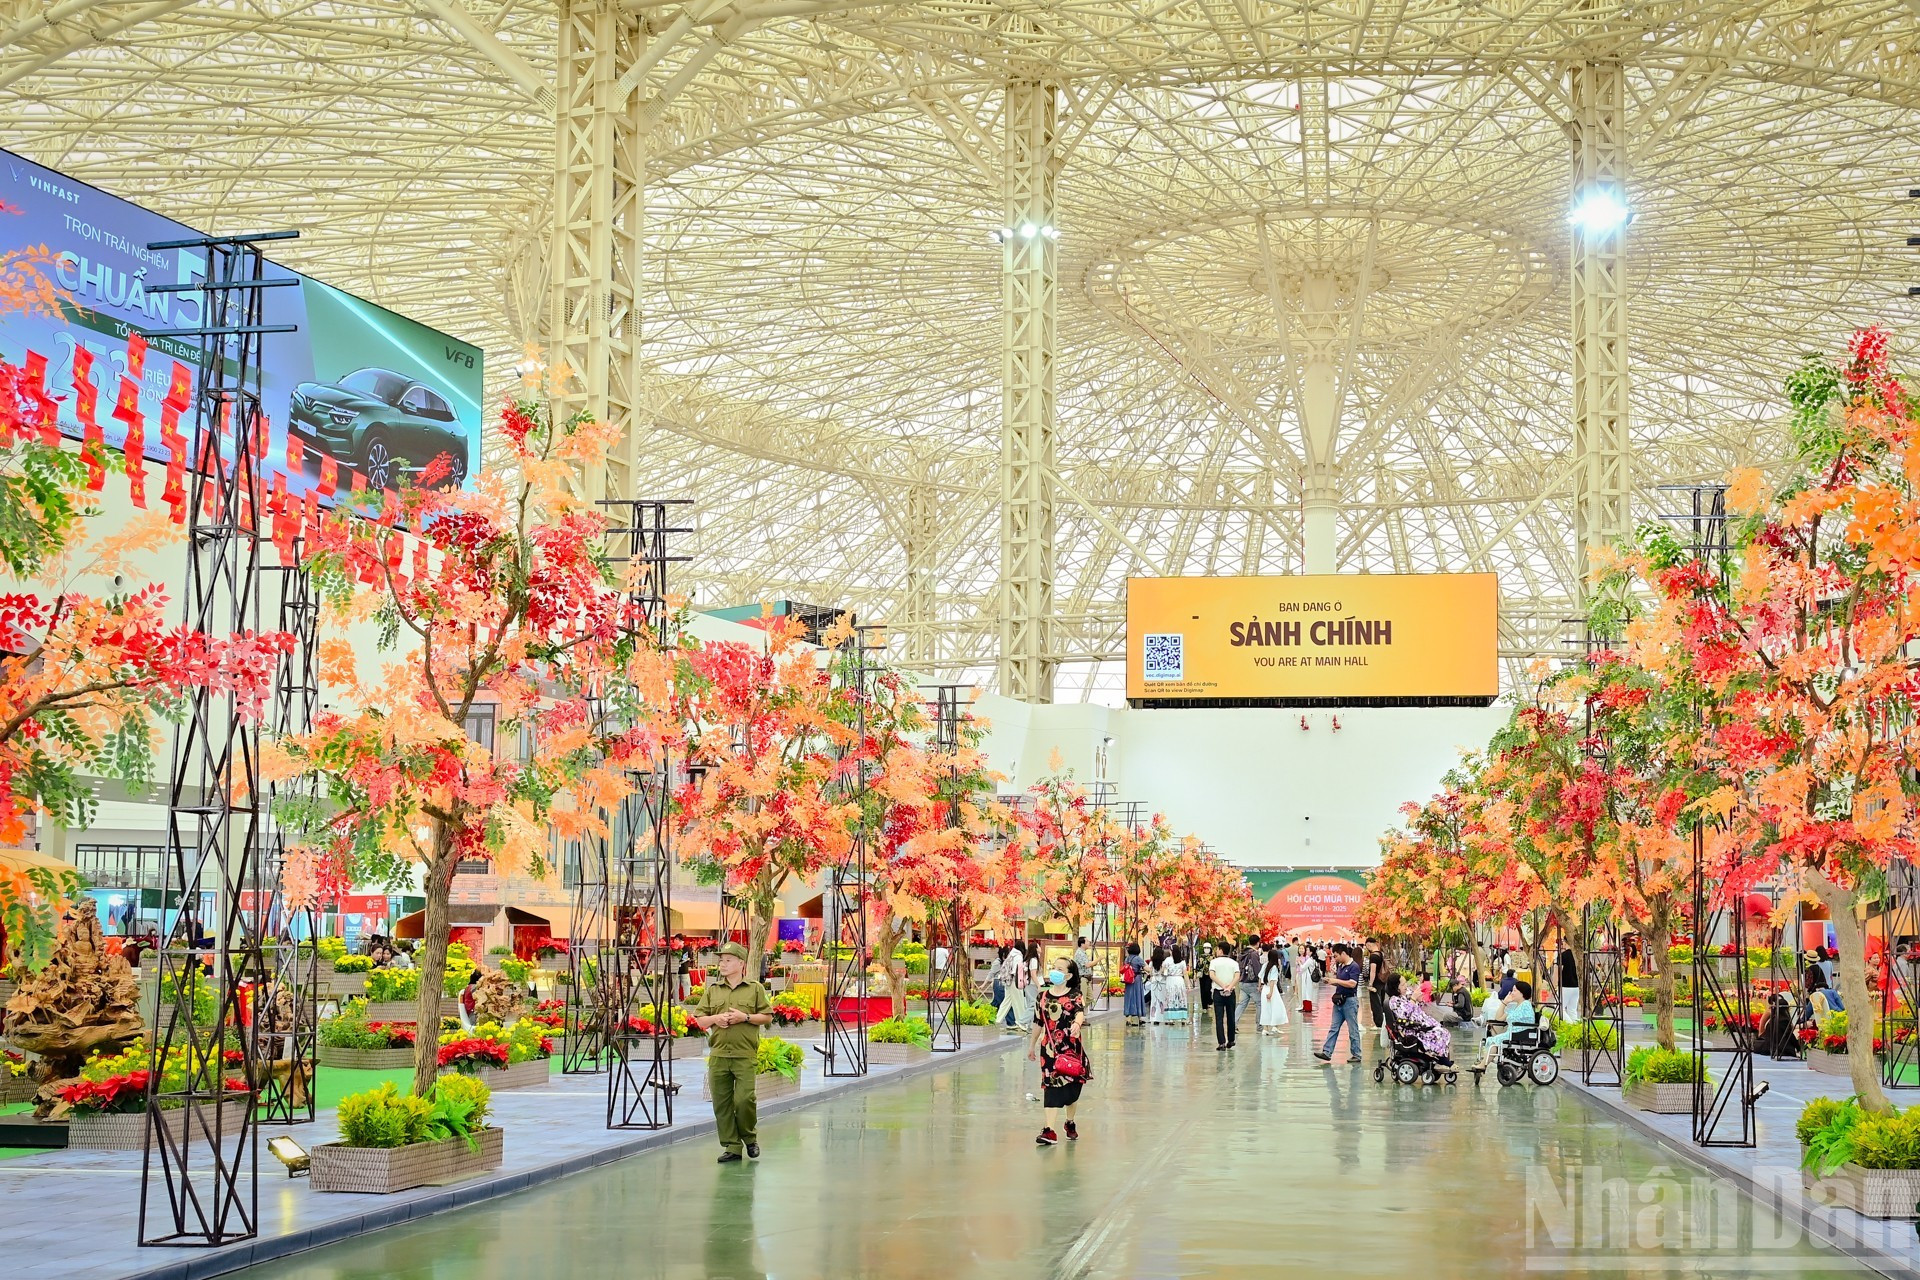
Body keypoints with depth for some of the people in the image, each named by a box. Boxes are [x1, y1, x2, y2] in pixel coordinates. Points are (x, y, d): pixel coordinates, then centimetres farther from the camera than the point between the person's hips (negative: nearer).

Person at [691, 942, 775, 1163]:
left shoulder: (755, 989, 6)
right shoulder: (712, 990, 14)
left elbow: (767, 1016, 3)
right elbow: (699, 1019, 13)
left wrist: (745, 1017, -10)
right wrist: (715, 1018, -6)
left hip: (746, 1055, -3)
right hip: (718, 1054, 3)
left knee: (744, 1099, -10)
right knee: (722, 1102, 1)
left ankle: (749, 1137, 14)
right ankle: (731, 1146, 9)